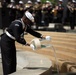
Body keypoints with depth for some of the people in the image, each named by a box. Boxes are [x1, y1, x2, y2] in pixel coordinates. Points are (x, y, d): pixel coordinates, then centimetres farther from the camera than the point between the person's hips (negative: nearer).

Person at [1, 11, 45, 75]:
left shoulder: (25, 25, 0)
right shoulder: (17, 24, -28)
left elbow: (32, 31, 5)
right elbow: (17, 38, -33)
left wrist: (41, 36, -6)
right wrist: (25, 43, -28)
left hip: (11, 42, 9)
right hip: (6, 41, -9)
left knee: (13, 60, 11)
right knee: (8, 61, -7)